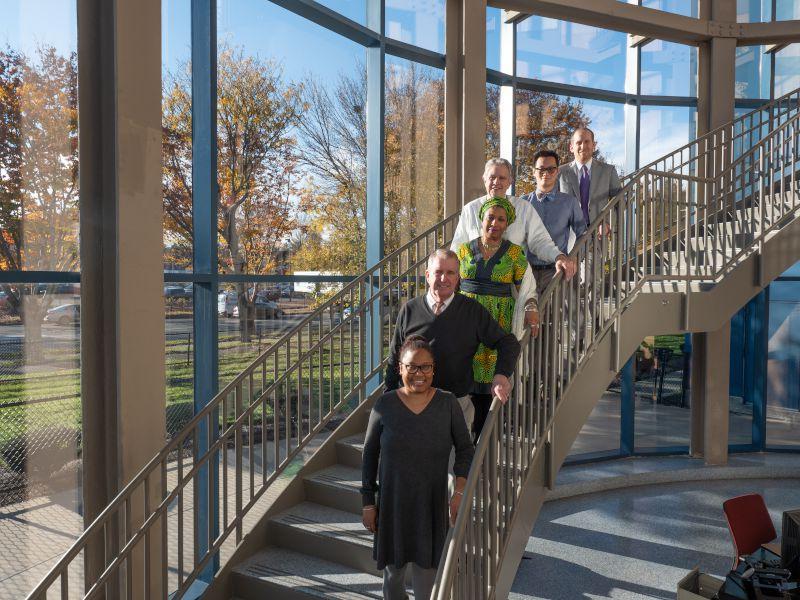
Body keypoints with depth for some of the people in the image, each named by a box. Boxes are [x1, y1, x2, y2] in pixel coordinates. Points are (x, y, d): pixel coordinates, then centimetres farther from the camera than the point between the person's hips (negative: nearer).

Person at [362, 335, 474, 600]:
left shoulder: (448, 403, -7)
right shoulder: (385, 405, -9)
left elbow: (464, 449, 0)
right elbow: (370, 454, -1)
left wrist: (460, 490, -12)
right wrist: (368, 501, 0)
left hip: (432, 504, 0)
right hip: (392, 502, 1)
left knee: (426, 567, 8)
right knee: (393, 568, 18)